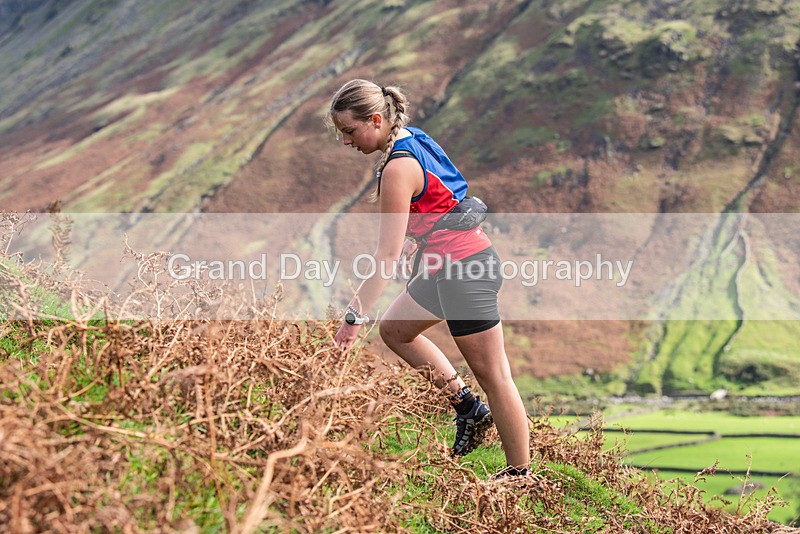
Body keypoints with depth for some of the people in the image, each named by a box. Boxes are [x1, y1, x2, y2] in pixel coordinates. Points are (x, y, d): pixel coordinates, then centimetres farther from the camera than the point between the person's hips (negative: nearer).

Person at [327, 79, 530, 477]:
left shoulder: (398, 168, -21)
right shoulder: (415, 141, 7)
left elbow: (388, 254, -23)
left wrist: (355, 314, -21)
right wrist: (412, 245, 21)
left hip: (465, 270, -10)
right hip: (449, 264, 10)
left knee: (491, 373, -1)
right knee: (394, 329, 20)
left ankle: (520, 473, 9)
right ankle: (468, 408, 23)